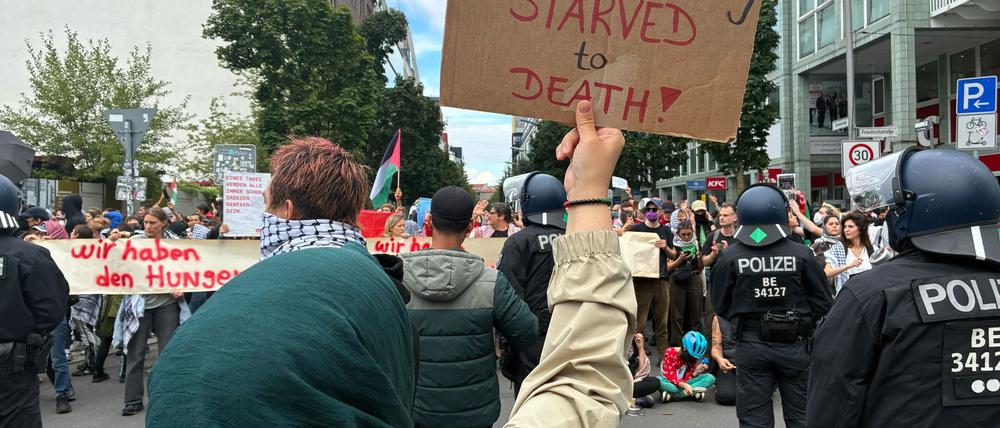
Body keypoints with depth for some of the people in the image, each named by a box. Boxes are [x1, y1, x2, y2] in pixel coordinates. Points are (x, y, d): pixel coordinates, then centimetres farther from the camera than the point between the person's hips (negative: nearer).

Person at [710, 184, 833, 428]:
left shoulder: (729, 258, -10)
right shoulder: (802, 255, -10)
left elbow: (720, 307, -1)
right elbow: (823, 304, -4)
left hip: (750, 345, 0)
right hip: (793, 344, 0)